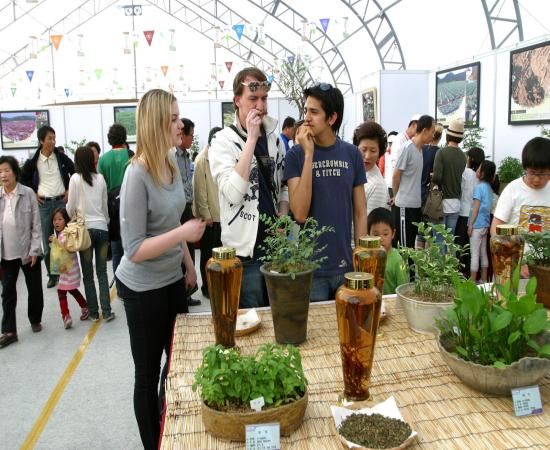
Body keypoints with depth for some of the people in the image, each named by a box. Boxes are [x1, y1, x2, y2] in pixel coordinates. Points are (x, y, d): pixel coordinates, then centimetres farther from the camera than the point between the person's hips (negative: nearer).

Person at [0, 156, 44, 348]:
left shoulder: (28, 193, -10)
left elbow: (36, 224, -7)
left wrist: (34, 250, -10)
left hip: (28, 251, -2)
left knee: (34, 289, 12)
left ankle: (35, 320, 33)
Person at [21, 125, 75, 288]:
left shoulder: (62, 157, -1)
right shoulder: (33, 161, -2)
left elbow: (75, 172, 12)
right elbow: (23, 179, 10)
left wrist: (69, 190, 5)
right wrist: (33, 194, 3)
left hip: (61, 201, 0)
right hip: (43, 204, 0)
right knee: (47, 243, 5)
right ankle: (52, 275, 16)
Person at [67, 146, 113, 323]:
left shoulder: (75, 178, -5)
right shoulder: (100, 178, 3)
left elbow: (71, 207, -1)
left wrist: (72, 219, 20)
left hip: (85, 228, -2)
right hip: (102, 227, 2)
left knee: (88, 274, 8)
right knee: (102, 272, 8)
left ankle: (94, 312, 12)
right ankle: (106, 311, 7)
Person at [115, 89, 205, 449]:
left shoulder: (171, 165, 1)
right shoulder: (137, 175, -22)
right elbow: (134, 250, -23)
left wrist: (189, 265, 17)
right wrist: (183, 233, -30)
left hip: (172, 280, 8)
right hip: (143, 289, -8)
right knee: (148, 374, 10)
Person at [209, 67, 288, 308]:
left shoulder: (275, 139, 8)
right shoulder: (223, 141, -9)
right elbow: (233, 193, -24)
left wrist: (283, 215, -1)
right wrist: (252, 138, -22)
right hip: (245, 251, -5)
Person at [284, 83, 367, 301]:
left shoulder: (352, 154, 1)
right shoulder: (296, 155, -6)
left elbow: (360, 213, 5)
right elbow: (300, 214, -17)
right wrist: (309, 154, -19)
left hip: (346, 266, 2)